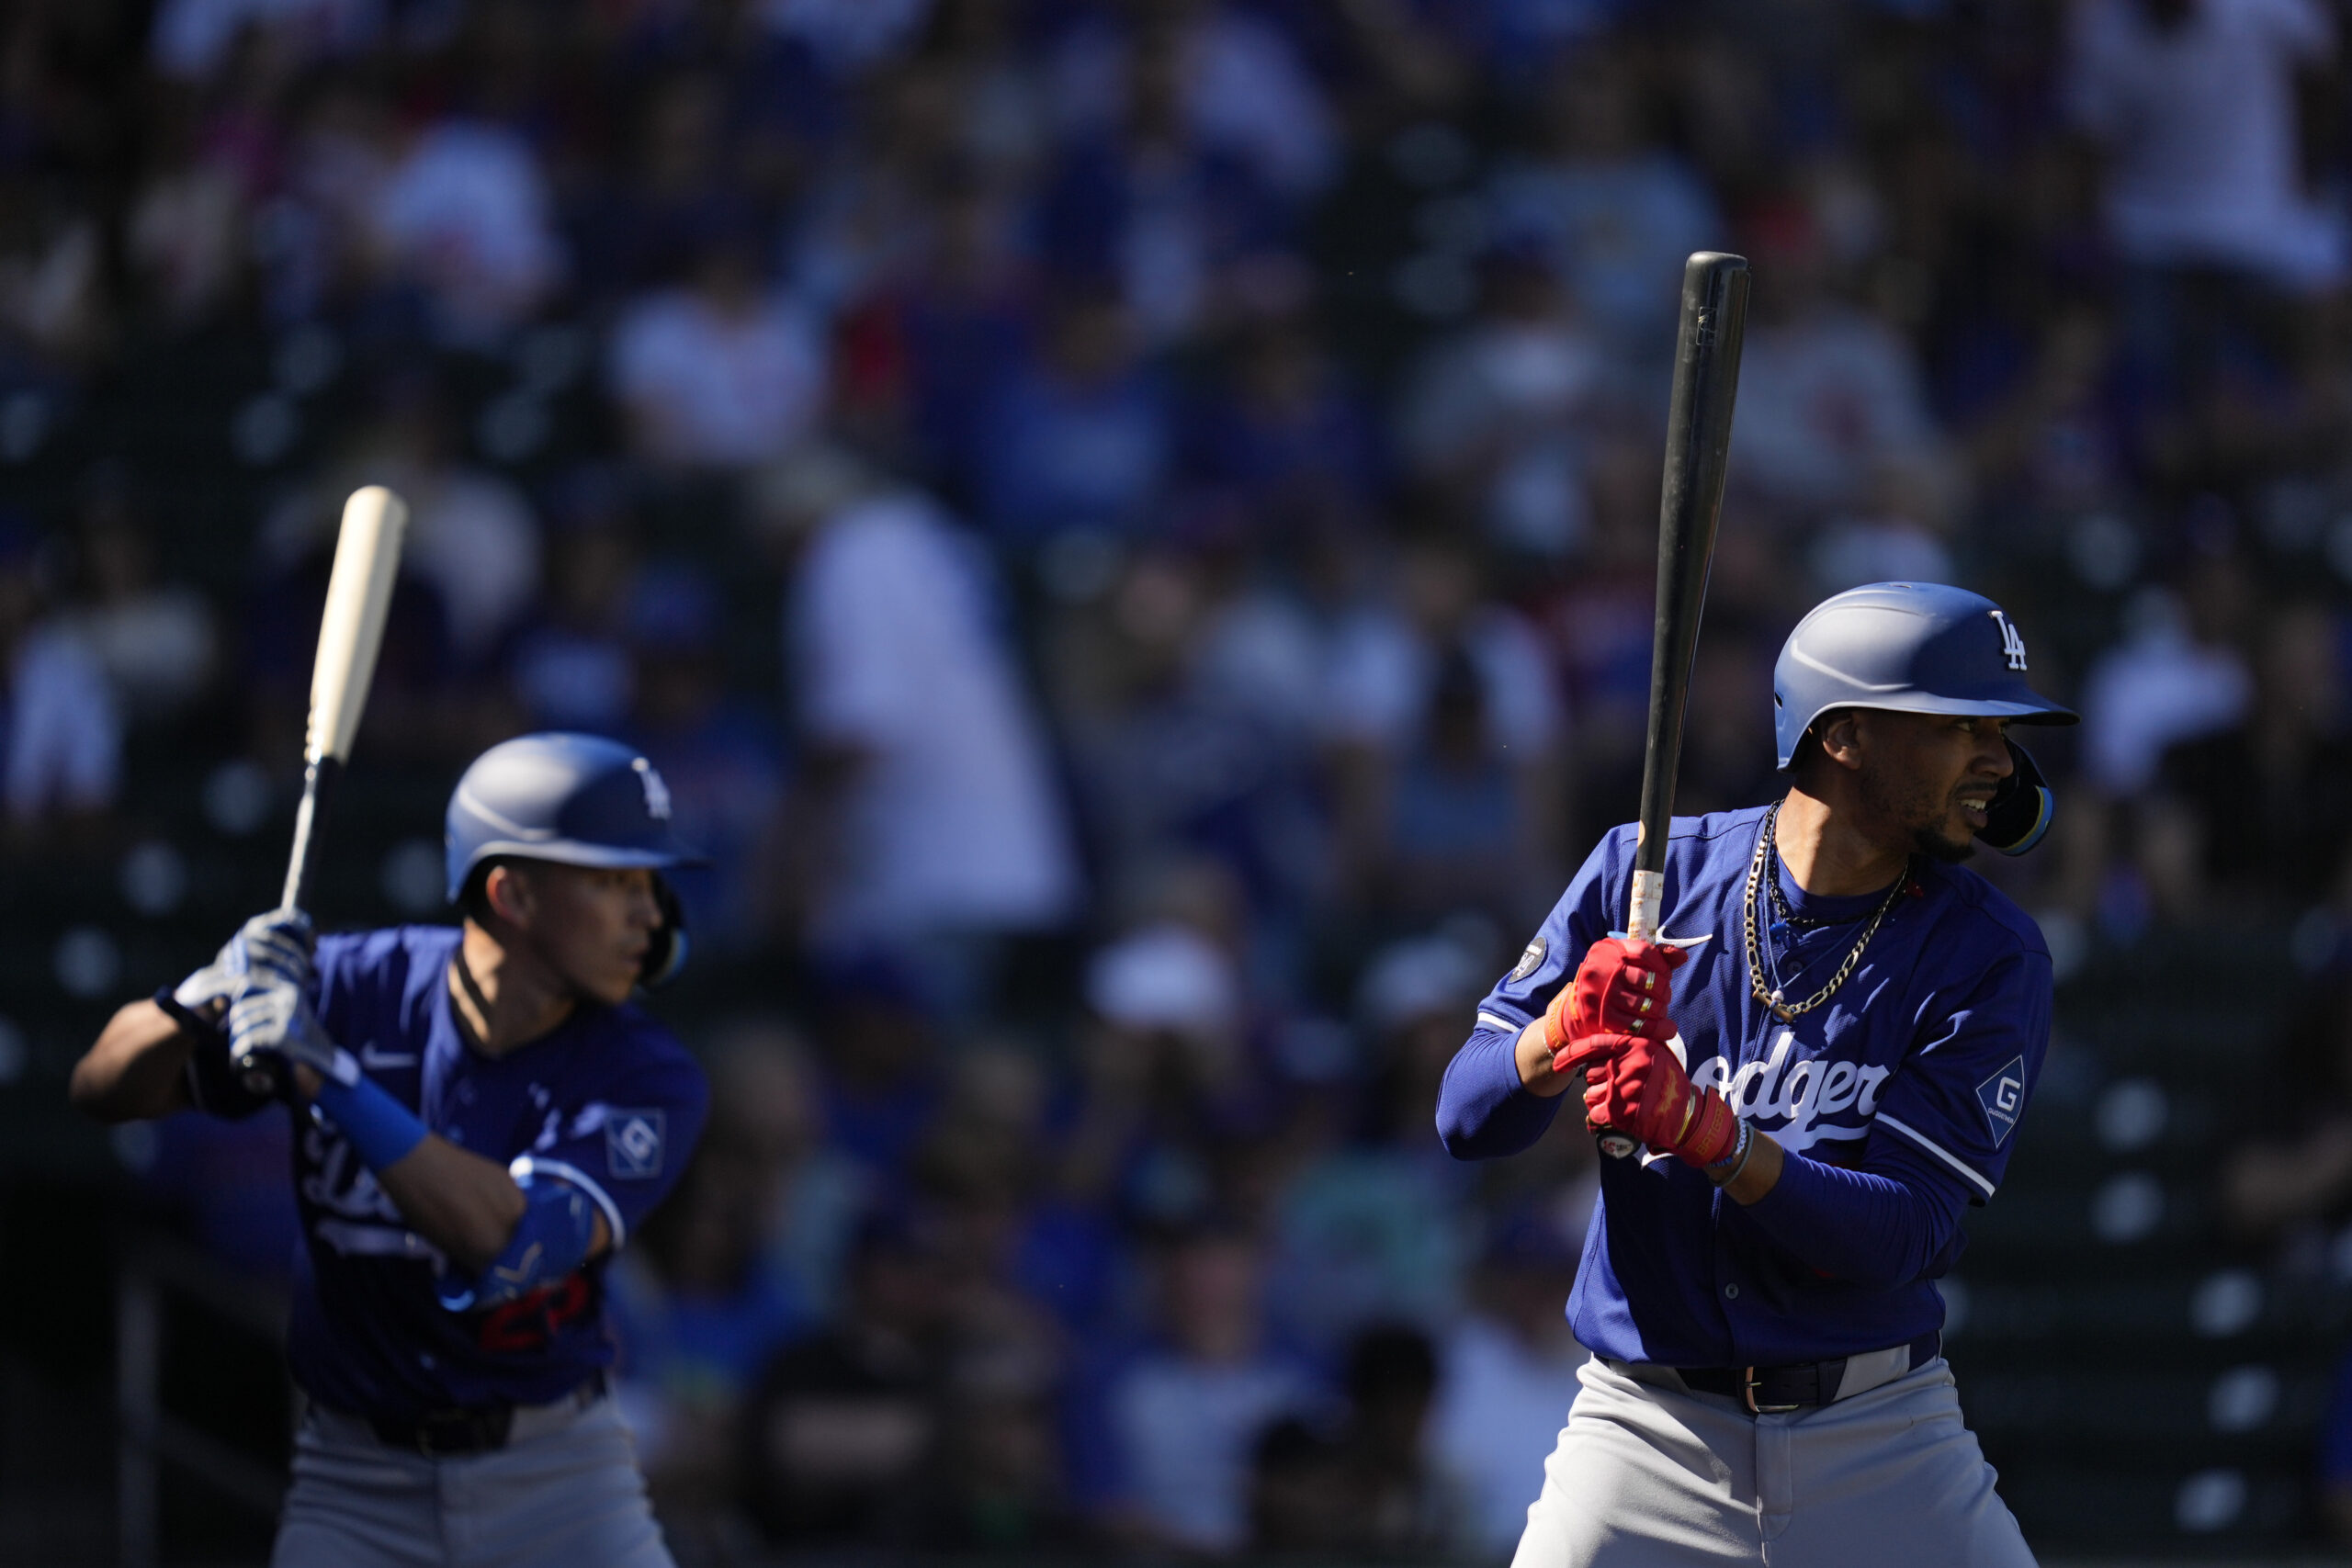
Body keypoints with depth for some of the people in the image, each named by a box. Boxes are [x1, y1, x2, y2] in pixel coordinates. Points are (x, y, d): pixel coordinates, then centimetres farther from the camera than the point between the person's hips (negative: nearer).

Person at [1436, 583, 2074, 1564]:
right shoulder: (1647, 877, -2)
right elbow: (1467, 1121, -2)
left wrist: (1708, 1131, -29)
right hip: (1649, 1430, 0)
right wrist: (1565, 1028, -23)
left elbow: (1900, 1237, -15)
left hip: (1879, 1436, 0)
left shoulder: (1989, 958, -7)